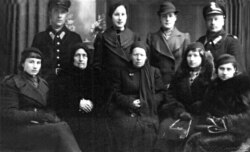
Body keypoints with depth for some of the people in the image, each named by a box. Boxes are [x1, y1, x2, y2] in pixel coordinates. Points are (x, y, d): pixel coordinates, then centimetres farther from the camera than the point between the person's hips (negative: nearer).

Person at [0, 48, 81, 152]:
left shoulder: (43, 84, 20)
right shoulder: (11, 83, 1)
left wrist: (53, 117, -8)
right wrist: (39, 115, -16)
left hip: (41, 127, 5)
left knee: (62, 126, -28)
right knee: (60, 130, -30)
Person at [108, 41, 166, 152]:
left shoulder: (154, 72, 16)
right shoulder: (121, 72, 15)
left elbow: (161, 93, 10)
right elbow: (115, 93, 8)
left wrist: (146, 102, -6)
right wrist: (130, 102, -7)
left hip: (148, 111, 0)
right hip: (125, 110, 0)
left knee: (147, 127, -27)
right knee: (126, 126, -27)